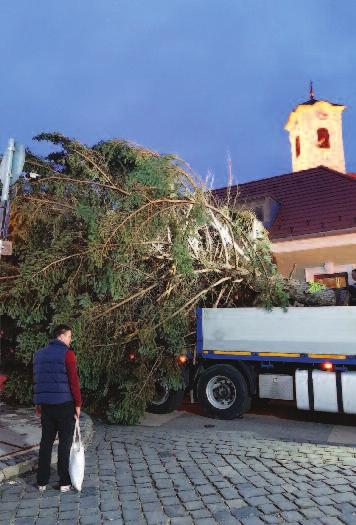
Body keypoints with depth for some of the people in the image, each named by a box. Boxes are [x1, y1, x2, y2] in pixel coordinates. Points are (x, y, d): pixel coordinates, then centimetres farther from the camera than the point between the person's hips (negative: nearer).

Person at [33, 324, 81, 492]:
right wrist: (78, 404, -6)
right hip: (64, 404, -6)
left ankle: (42, 481, 20)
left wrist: (38, 403, 19)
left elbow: (37, 380, 13)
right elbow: (73, 381, -14)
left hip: (46, 404, 6)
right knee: (65, 442, 5)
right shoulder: (67, 354, -11)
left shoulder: (39, 354, 10)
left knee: (46, 441, 14)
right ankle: (64, 482, 11)